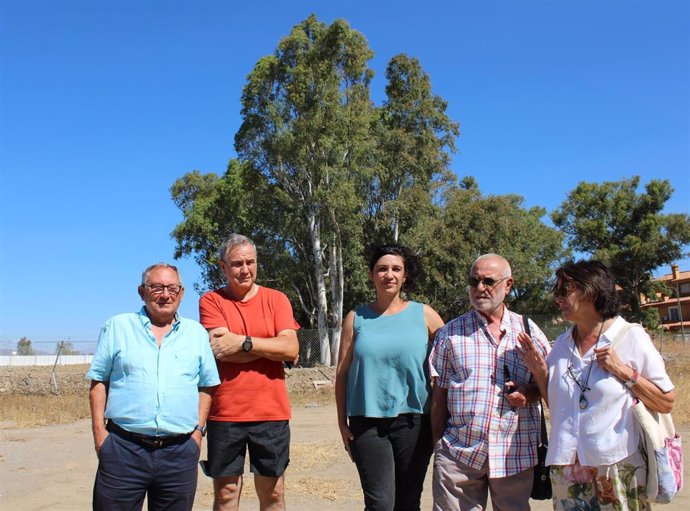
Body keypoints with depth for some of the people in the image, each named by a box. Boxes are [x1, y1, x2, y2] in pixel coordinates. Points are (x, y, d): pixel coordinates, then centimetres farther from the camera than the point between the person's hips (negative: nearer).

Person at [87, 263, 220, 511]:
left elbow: (207, 385, 13)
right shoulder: (117, 326, 6)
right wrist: (99, 430, -2)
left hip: (180, 453, 2)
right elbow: (98, 383, 6)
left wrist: (199, 429, 4)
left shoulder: (197, 333, 9)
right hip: (124, 448, -1)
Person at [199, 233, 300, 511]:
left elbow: (291, 350, -8)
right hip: (225, 413, -1)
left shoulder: (276, 299, 4)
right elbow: (220, 350, -13)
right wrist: (271, 346, -11)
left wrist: (243, 342, -14)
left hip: (271, 412, 1)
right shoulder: (211, 301, 1)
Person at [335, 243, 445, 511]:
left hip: (413, 421, 1)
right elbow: (342, 373, 7)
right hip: (367, 422, 0)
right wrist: (342, 422, 4)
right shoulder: (356, 318, 6)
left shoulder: (424, 315, 4)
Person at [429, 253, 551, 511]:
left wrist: (530, 393, -8)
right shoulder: (450, 333, 5)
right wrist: (438, 445, 3)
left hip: (515, 454, 1)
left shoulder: (528, 331, 7)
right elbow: (440, 395, 6)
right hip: (458, 454, -1)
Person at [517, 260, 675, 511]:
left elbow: (666, 403, -6)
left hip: (617, 465, -4)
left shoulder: (631, 337, -5)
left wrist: (624, 371, -15)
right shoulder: (562, 344, 9)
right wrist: (540, 373, 1)